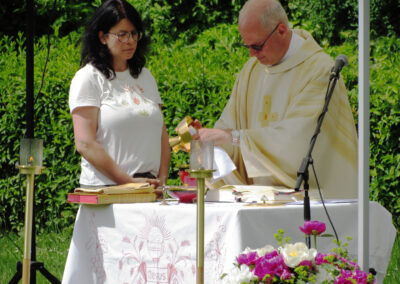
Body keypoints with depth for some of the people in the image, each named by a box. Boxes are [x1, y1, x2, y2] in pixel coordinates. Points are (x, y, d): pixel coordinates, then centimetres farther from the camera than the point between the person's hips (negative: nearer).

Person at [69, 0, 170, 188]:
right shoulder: (88, 78, -1)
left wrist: (161, 179, 2)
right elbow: (85, 144, -9)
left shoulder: (145, 77, 18)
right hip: (104, 187, -5)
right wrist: (129, 182, -12)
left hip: (148, 186, 5)